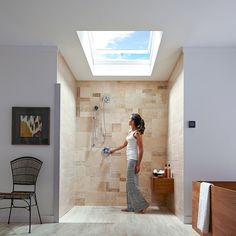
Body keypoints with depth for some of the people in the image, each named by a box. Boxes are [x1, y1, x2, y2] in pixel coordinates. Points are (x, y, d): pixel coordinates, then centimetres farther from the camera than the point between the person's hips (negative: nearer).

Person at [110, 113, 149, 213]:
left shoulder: (137, 133, -11)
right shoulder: (130, 132, 15)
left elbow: (140, 150, -14)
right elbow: (124, 144, 28)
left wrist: (138, 164, -19)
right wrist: (114, 150, 39)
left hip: (133, 159, -9)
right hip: (130, 159, 9)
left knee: (131, 183, -9)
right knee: (130, 183, 10)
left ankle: (142, 205, -3)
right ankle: (131, 207, 15)